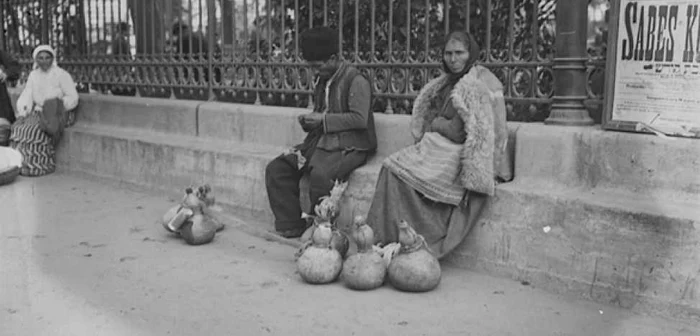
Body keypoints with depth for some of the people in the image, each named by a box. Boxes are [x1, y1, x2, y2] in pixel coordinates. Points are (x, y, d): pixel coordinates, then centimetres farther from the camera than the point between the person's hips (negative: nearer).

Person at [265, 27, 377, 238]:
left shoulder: (356, 81, -10)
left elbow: (360, 119, -20)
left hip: (349, 146, -8)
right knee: (276, 169, -6)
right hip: (320, 142, 8)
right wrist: (308, 121, 4)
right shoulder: (321, 80, 16)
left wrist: (323, 120, -18)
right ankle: (291, 226, -5)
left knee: (320, 174, -36)